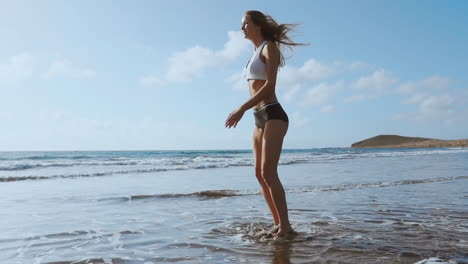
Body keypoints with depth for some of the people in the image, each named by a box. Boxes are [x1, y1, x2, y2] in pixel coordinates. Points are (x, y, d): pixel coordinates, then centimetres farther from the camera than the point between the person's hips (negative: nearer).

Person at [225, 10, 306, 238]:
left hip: (273, 115, -9)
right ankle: (278, 224, 13)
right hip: (259, 118, 9)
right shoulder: (256, 53, 22)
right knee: (260, 174, 6)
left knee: (268, 172, -14)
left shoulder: (269, 48, -2)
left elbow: (270, 86, -14)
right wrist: (243, 111, 12)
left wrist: (242, 108, -19)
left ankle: (285, 226, -6)